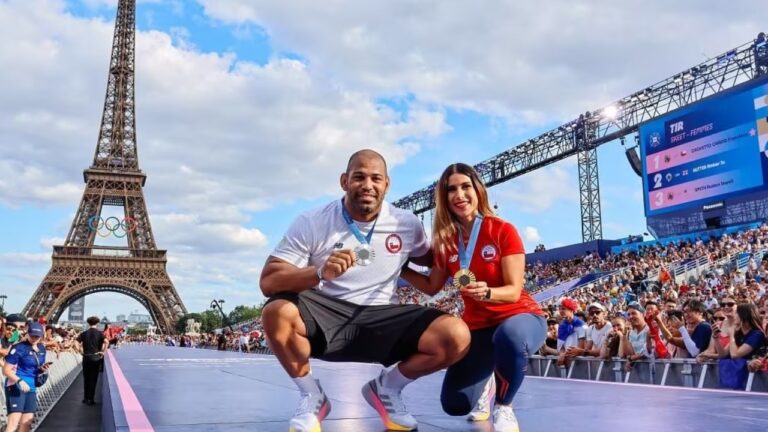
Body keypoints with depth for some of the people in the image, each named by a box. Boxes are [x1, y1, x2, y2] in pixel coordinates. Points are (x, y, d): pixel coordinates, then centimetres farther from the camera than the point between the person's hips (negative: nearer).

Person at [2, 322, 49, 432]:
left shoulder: (41, 348, 9)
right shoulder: (19, 348, -13)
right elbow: (6, 370, -14)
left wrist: (42, 369, 0)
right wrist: (19, 381, -28)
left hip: (31, 388, 8)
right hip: (16, 387, -8)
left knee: (27, 423, 12)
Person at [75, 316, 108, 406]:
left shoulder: (84, 333, 2)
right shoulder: (99, 333, -4)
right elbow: (106, 342, -19)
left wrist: (80, 351, 1)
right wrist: (103, 352, -9)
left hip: (86, 357, 2)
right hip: (96, 357, -2)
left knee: (86, 378, 12)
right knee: (93, 378, 5)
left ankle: (86, 398, 17)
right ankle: (91, 399, 7)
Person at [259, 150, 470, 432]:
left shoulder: (407, 224, 2)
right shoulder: (311, 223, -7)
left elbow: (430, 260, 24)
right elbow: (268, 282, -16)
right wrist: (320, 273, -32)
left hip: (381, 318, 2)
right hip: (324, 314, -2)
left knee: (456, 337, -21)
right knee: (278, 312, -35)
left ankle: (385, 388, 8)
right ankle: (312, 397, -5)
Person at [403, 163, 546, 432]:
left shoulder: (503, 231, -15)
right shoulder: (445, 240, -1)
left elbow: (514, 291, -17)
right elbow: (432, 288, 11)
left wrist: (486, 292, -37)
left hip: (520, 316, -4)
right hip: (477, 326, 5)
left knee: (510, 337, -43)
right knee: (455, 404, -8)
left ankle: (504, 407, -12)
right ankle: (486, 383, 30)